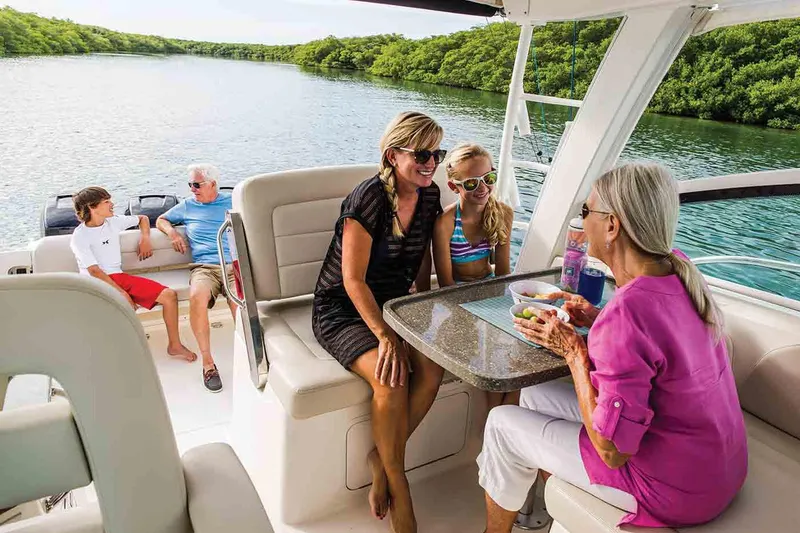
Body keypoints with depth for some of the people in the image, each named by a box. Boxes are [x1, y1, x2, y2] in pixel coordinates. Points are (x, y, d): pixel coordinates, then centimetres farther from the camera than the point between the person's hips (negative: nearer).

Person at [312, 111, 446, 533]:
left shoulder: (428, 197, 2)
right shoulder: (369, 198, -20)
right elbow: (353, 280, -20)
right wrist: (385, 336, -27)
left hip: (392, 304, 6)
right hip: (342, 309, -6)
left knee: (432, 368, -21)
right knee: (391, 378, -29)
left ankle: (381, 457, 0)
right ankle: (399, 491, -8)